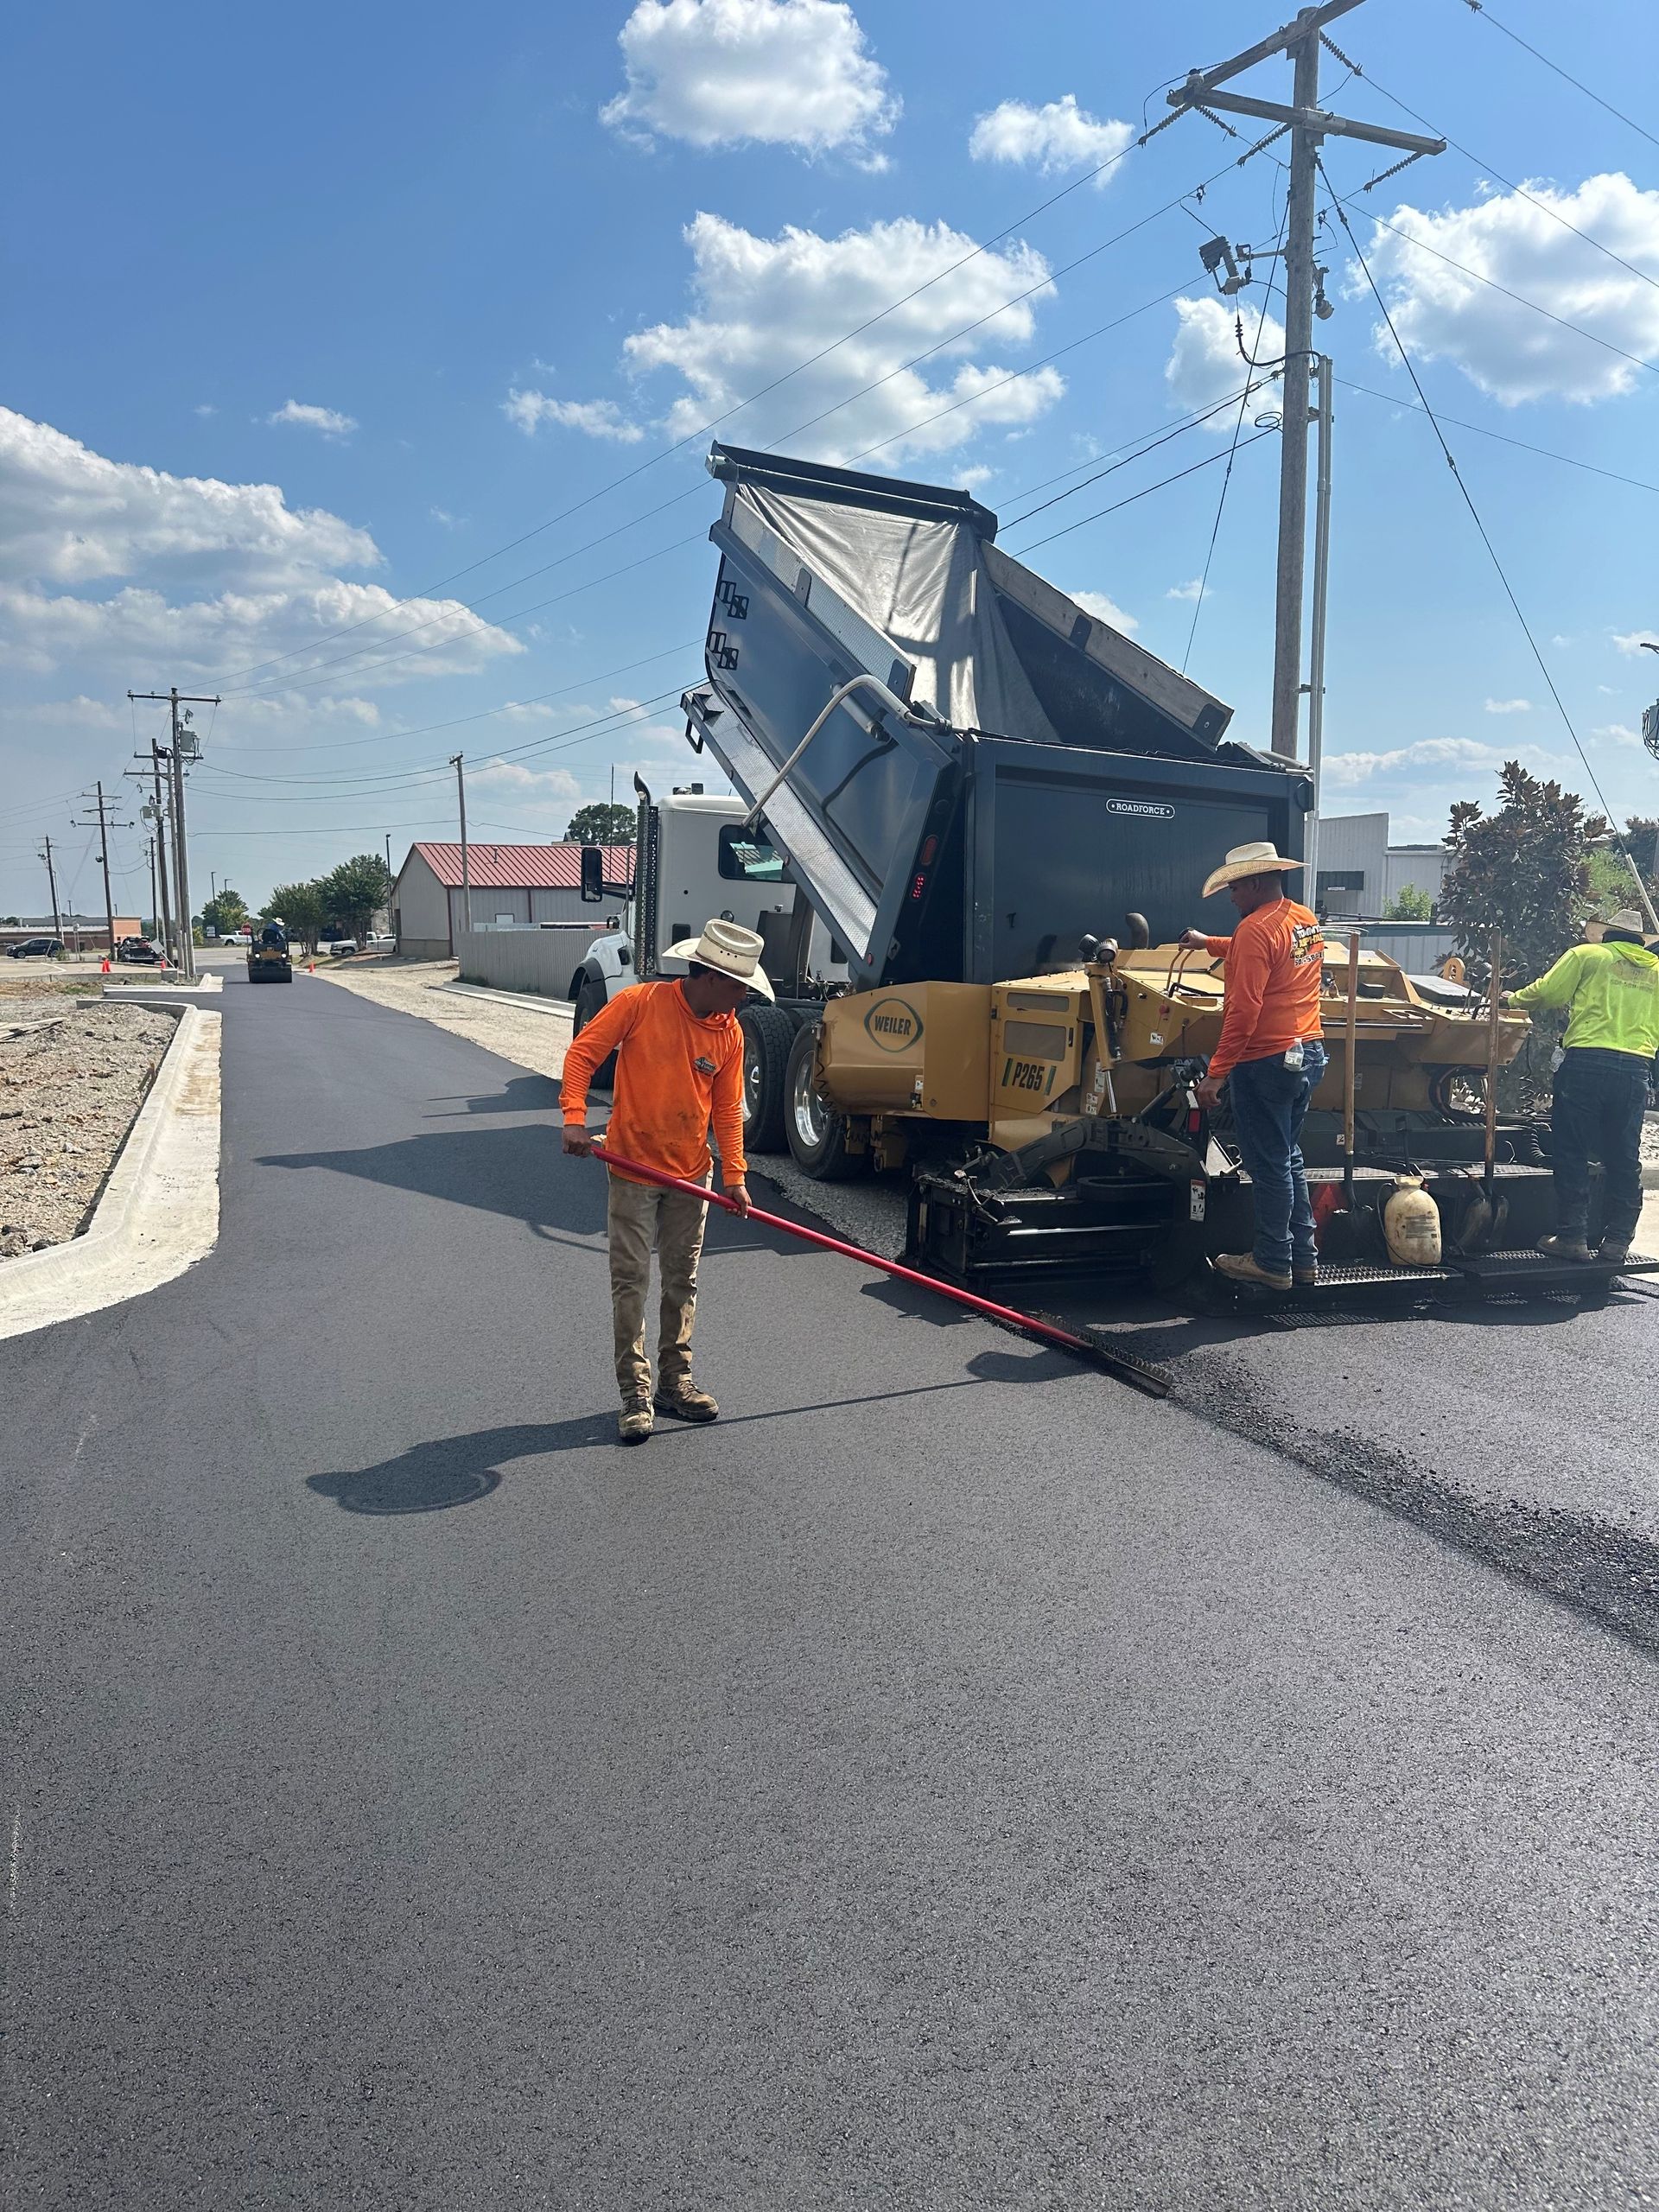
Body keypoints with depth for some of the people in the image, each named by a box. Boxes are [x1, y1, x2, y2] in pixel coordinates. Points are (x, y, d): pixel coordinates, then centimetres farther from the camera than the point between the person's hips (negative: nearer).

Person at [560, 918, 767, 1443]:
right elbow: (582, 1053, -12)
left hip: (691, 1174, 4)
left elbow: (728, 1109, 4)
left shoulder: (729, 1034, -1)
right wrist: (575, 1117, -23)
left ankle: (676, 1381, 24)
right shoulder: (640, 1002, -14)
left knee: (683, 1281, 12)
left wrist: (734, 1174, -3)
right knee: (631, 1282, 0)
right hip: (634, 1168, -4)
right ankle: (635, 1394, 7)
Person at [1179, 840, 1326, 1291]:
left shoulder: (1256, 929, -16)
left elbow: (1243, 1012, -22)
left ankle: (1272, 1262, 9)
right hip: (1308, 1053, 9)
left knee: (1268, 1166, 0)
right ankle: (1303, 1257, 22)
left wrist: (1216, 1074, -20)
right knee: (1288, 1158, 18)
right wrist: (1208, 943, 41)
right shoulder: (1305, 920, 12)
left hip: (1267, 1062, -9)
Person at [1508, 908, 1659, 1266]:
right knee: (1624, 1158, 10)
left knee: (1572, 1152, 3)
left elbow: (1546, 992, 1)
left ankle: (1572, 1237, 1)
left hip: (1586, 1063, -4)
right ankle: (1617, 1241, 12)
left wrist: (1513, 999, 18)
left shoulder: (1587, 955, 5)